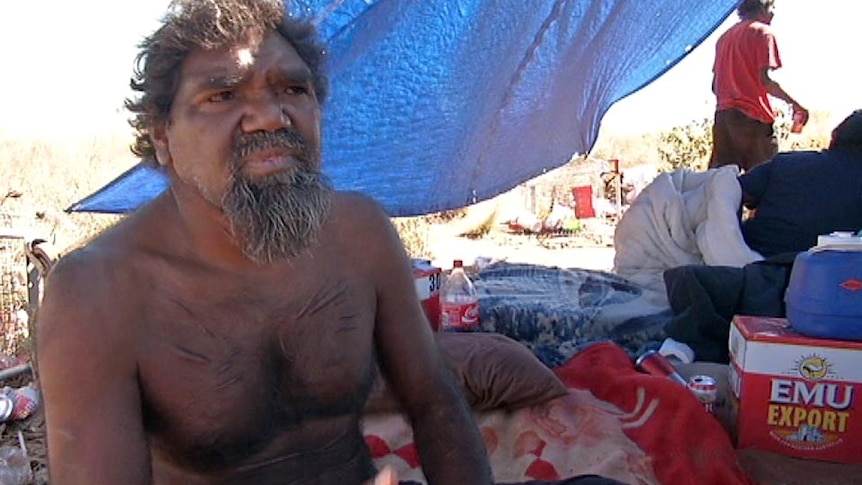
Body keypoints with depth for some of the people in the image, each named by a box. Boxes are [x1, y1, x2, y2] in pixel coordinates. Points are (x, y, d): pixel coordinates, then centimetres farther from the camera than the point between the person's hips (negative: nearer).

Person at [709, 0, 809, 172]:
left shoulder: (725, 36, 19)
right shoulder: (762, 32, -2)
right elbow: (765, 79, -12)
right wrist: (795, 104, -6)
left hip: (722, 115, 7)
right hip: (753, 116, -7)